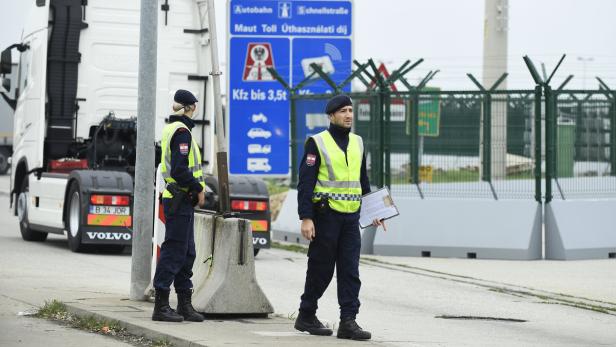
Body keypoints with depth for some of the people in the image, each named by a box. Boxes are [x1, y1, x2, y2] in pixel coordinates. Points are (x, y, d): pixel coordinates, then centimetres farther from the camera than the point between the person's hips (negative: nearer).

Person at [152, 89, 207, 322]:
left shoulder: (171, 129, 16)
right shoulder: (181, 131, -15)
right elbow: (180, 170, -23)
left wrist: (197, 187, 12)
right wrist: (198, 190, -12)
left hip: (178, 200, 10)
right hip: (180, 200, -10)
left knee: (187, 253, 14)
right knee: (174, 251, -8)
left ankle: (185, 304, 18)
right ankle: (161, 305, -6)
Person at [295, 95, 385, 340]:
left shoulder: (357, 143, 13)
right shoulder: (317, 143, -5)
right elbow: (305, 183, -9)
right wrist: (306, 218, -16)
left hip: (351, 217, 5)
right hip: (325, 216, -5)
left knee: (350, 272, -2)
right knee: (320, 270, 3)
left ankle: (348, 322, -3)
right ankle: (306, 317, 18)